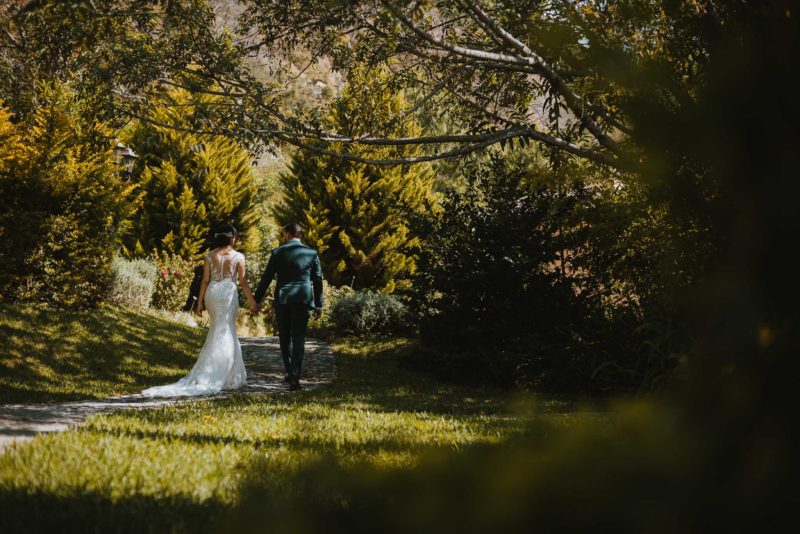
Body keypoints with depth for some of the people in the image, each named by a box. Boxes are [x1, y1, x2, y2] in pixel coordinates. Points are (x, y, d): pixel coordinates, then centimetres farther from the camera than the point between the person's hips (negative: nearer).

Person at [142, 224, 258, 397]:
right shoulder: (238, 256, -4)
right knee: (225, 334, 1)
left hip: (212, 293, 3)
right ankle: (228, 377, -2)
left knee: (217, 332, 16)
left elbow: (205, 280, 1)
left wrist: (200, 302, 5)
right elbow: (243, 282, -3)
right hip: (229, 293, -3)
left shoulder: (209, 256, 2)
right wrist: (252, 302, 5)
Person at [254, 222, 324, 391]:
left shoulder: (277, 253, 1)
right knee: (298, 339, -3)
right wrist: (318, 304, 12)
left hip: (282, 301, 0)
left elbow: (266, 279, 3)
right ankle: (294, 377, -13)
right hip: (303, 300, 0)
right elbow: (318, 280, 5)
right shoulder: (312, 253, 3)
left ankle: (291, 373, 22)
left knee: (285, 338, 15)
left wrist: (257, 300, 11)